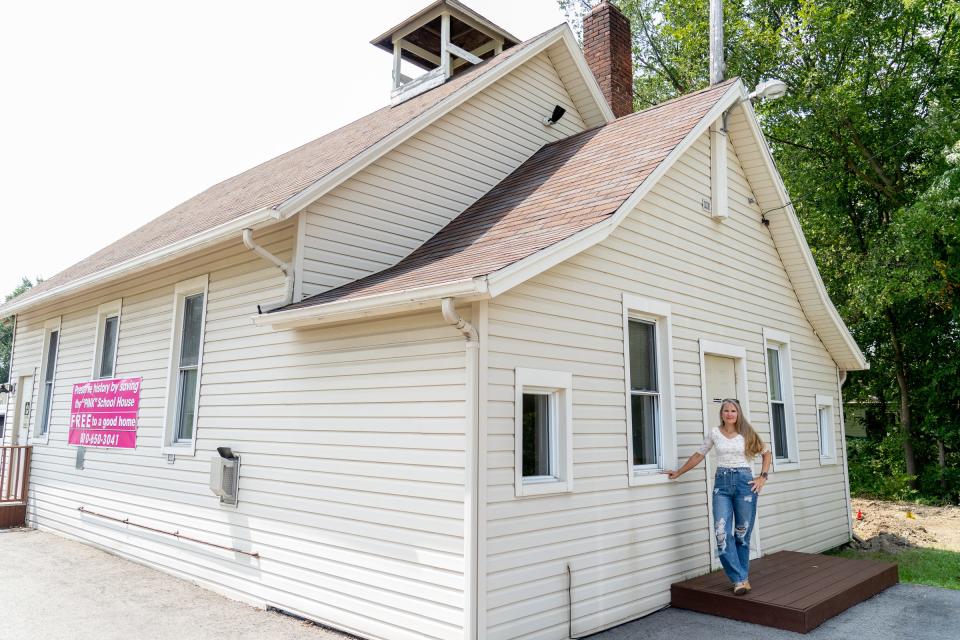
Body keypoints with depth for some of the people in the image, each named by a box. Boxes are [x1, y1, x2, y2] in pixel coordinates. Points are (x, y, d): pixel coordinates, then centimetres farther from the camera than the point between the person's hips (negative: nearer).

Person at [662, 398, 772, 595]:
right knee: (722, 534, -10)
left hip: (744, 482, -1)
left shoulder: (746, 433, 3)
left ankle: (742, 577, 20)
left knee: (742, 534, 4)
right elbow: (698, 455, 14)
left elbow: (766, 453, 15)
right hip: (722, 483, 1)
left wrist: (762, 477, 4)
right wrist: (678, 473, 16)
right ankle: (740, 579, -2)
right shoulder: (715, 433, 6)